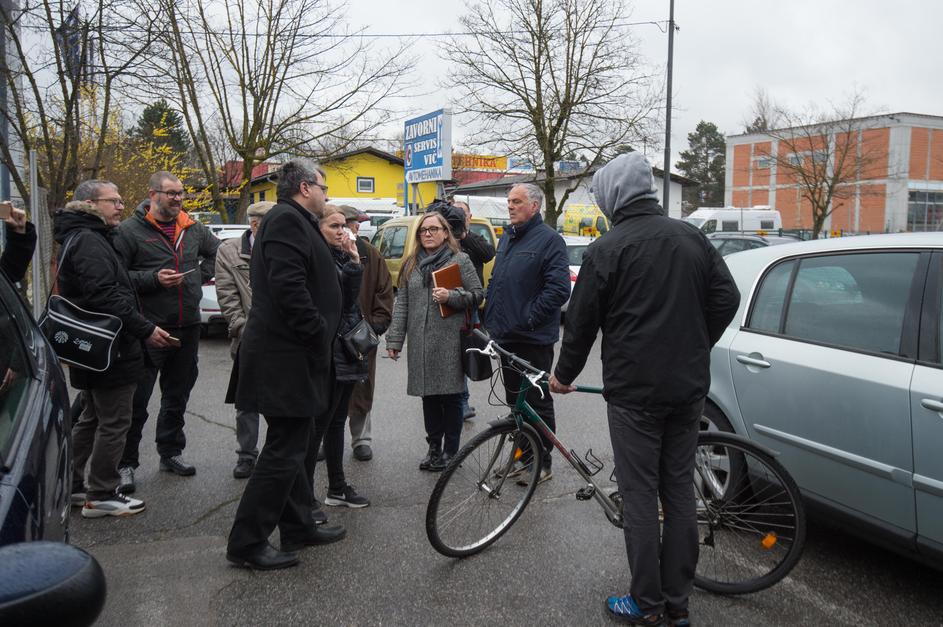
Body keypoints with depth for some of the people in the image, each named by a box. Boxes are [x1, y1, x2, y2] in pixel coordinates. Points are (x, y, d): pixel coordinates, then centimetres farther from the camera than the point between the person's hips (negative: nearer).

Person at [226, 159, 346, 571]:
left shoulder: (295, 221, 20)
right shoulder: (287, 219, -14)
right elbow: (288, 286, -25)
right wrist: (319, 334, -18)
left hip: (291, 355, 11)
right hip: (286, 357, -11)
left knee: (298, 446, 17)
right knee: (284, 450, -5)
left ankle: (298, 528, 30)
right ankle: (246, 544, 5)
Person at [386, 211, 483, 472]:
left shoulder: (460, 260, 1)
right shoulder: (411, 264, 14)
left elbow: (477, 294, 1)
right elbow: (401, 304, 11)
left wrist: (451, 296, -17)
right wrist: (395, 340, 5)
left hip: (450, 342, -4)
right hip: (420, 343, 4)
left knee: (451, 396, 3)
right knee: (429, 397, 10)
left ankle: (451, 451, 15)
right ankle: (434, 448, 22)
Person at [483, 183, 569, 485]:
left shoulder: (548, 239, -11)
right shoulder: (506, 238, 15)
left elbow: (559, 288, -19)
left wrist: (529, 320, -19)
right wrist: (490, 316, 12)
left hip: (533, 338, -8)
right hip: (506, 335, 8)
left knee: (537, 403, 2)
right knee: (514, 400, 15)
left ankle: (543, 463, 14)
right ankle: (523, 455, 28)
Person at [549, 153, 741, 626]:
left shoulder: (608, 248, -11)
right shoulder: (692, 237, 6)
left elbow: (582, 320, -7)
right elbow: (726, 299, 8)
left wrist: (565, 374, 8)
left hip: (634, 390, -6)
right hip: (689, 387, 6)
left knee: (640, 496, 4)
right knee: (679, 490, 13)